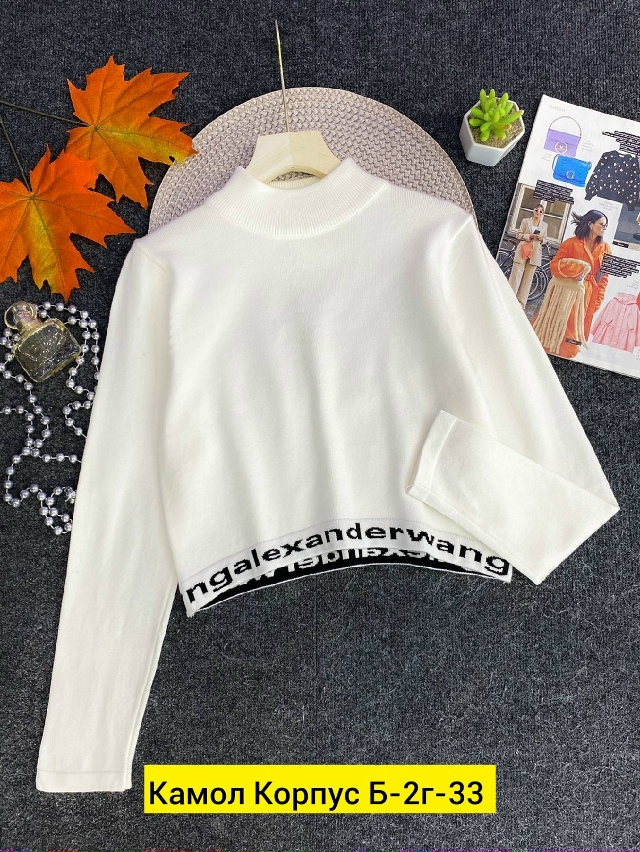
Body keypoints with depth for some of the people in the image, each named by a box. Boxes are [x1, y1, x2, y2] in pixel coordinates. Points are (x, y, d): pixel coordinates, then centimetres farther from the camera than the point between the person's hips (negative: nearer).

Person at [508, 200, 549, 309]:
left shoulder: (544, 225, 12)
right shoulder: (525, 221, 5)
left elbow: (545, 240, 16)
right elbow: (518, 234, 2)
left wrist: (541, 239, -7)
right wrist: (529, 236, -13)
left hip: (535, 253, 2)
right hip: (523, 251, -2)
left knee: (528, 277, 2)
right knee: (516, 275, -6)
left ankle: (521, 301, 7)